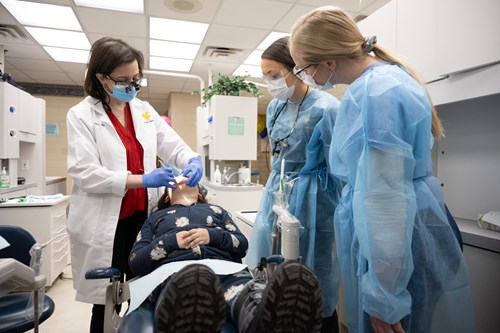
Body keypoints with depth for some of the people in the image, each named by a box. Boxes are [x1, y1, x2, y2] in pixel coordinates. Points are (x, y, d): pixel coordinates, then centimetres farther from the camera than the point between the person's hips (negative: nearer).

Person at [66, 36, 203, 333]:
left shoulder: (144, 110, 9)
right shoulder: (81, 115, -5)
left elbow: (173, 145, 9)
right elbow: (85, 173, -15)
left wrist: (193, 160, -14)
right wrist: (143, 179, -24)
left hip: (143, 218, 4)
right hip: (105, 225, -4)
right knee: (106, 304, 10)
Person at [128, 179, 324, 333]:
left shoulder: (216, 210, 35)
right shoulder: (156, 216, 33)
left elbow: (242, 245, 21)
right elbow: (135, 261, 19)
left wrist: (212, 235, 1)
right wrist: (172, 240, 1)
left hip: (224, 266, 1)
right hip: (174, 270, 0)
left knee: (254, 297, -40)